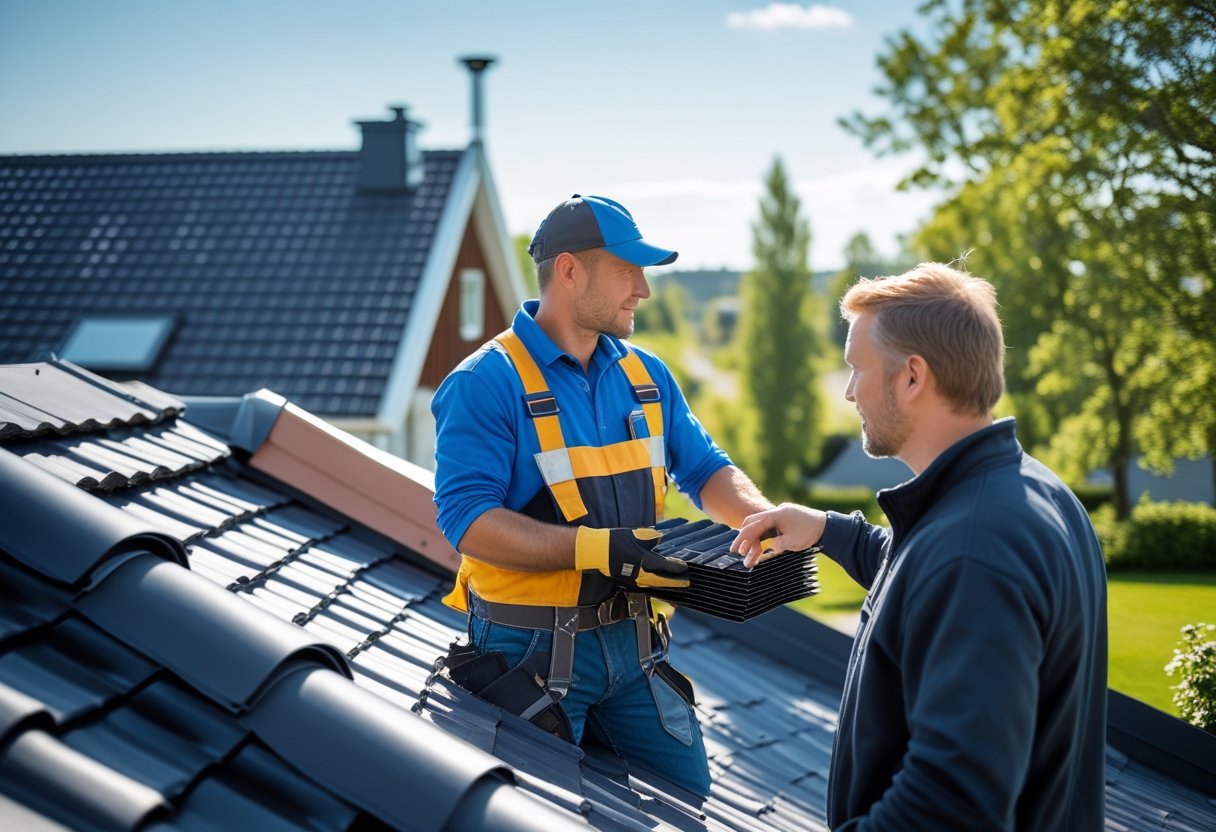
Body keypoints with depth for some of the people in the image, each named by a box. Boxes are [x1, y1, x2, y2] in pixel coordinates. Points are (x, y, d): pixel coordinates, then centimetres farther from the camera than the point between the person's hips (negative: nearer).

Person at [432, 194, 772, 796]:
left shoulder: (645, 376, 8)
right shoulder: (486, 384, -14)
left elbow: (706, 470, 13)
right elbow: (468, 521, -22)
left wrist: (766, 523, -9)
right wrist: (597, 549, -31)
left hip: (631, 640, 6)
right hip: (531, 650, -6)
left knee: (687, 792, 13)